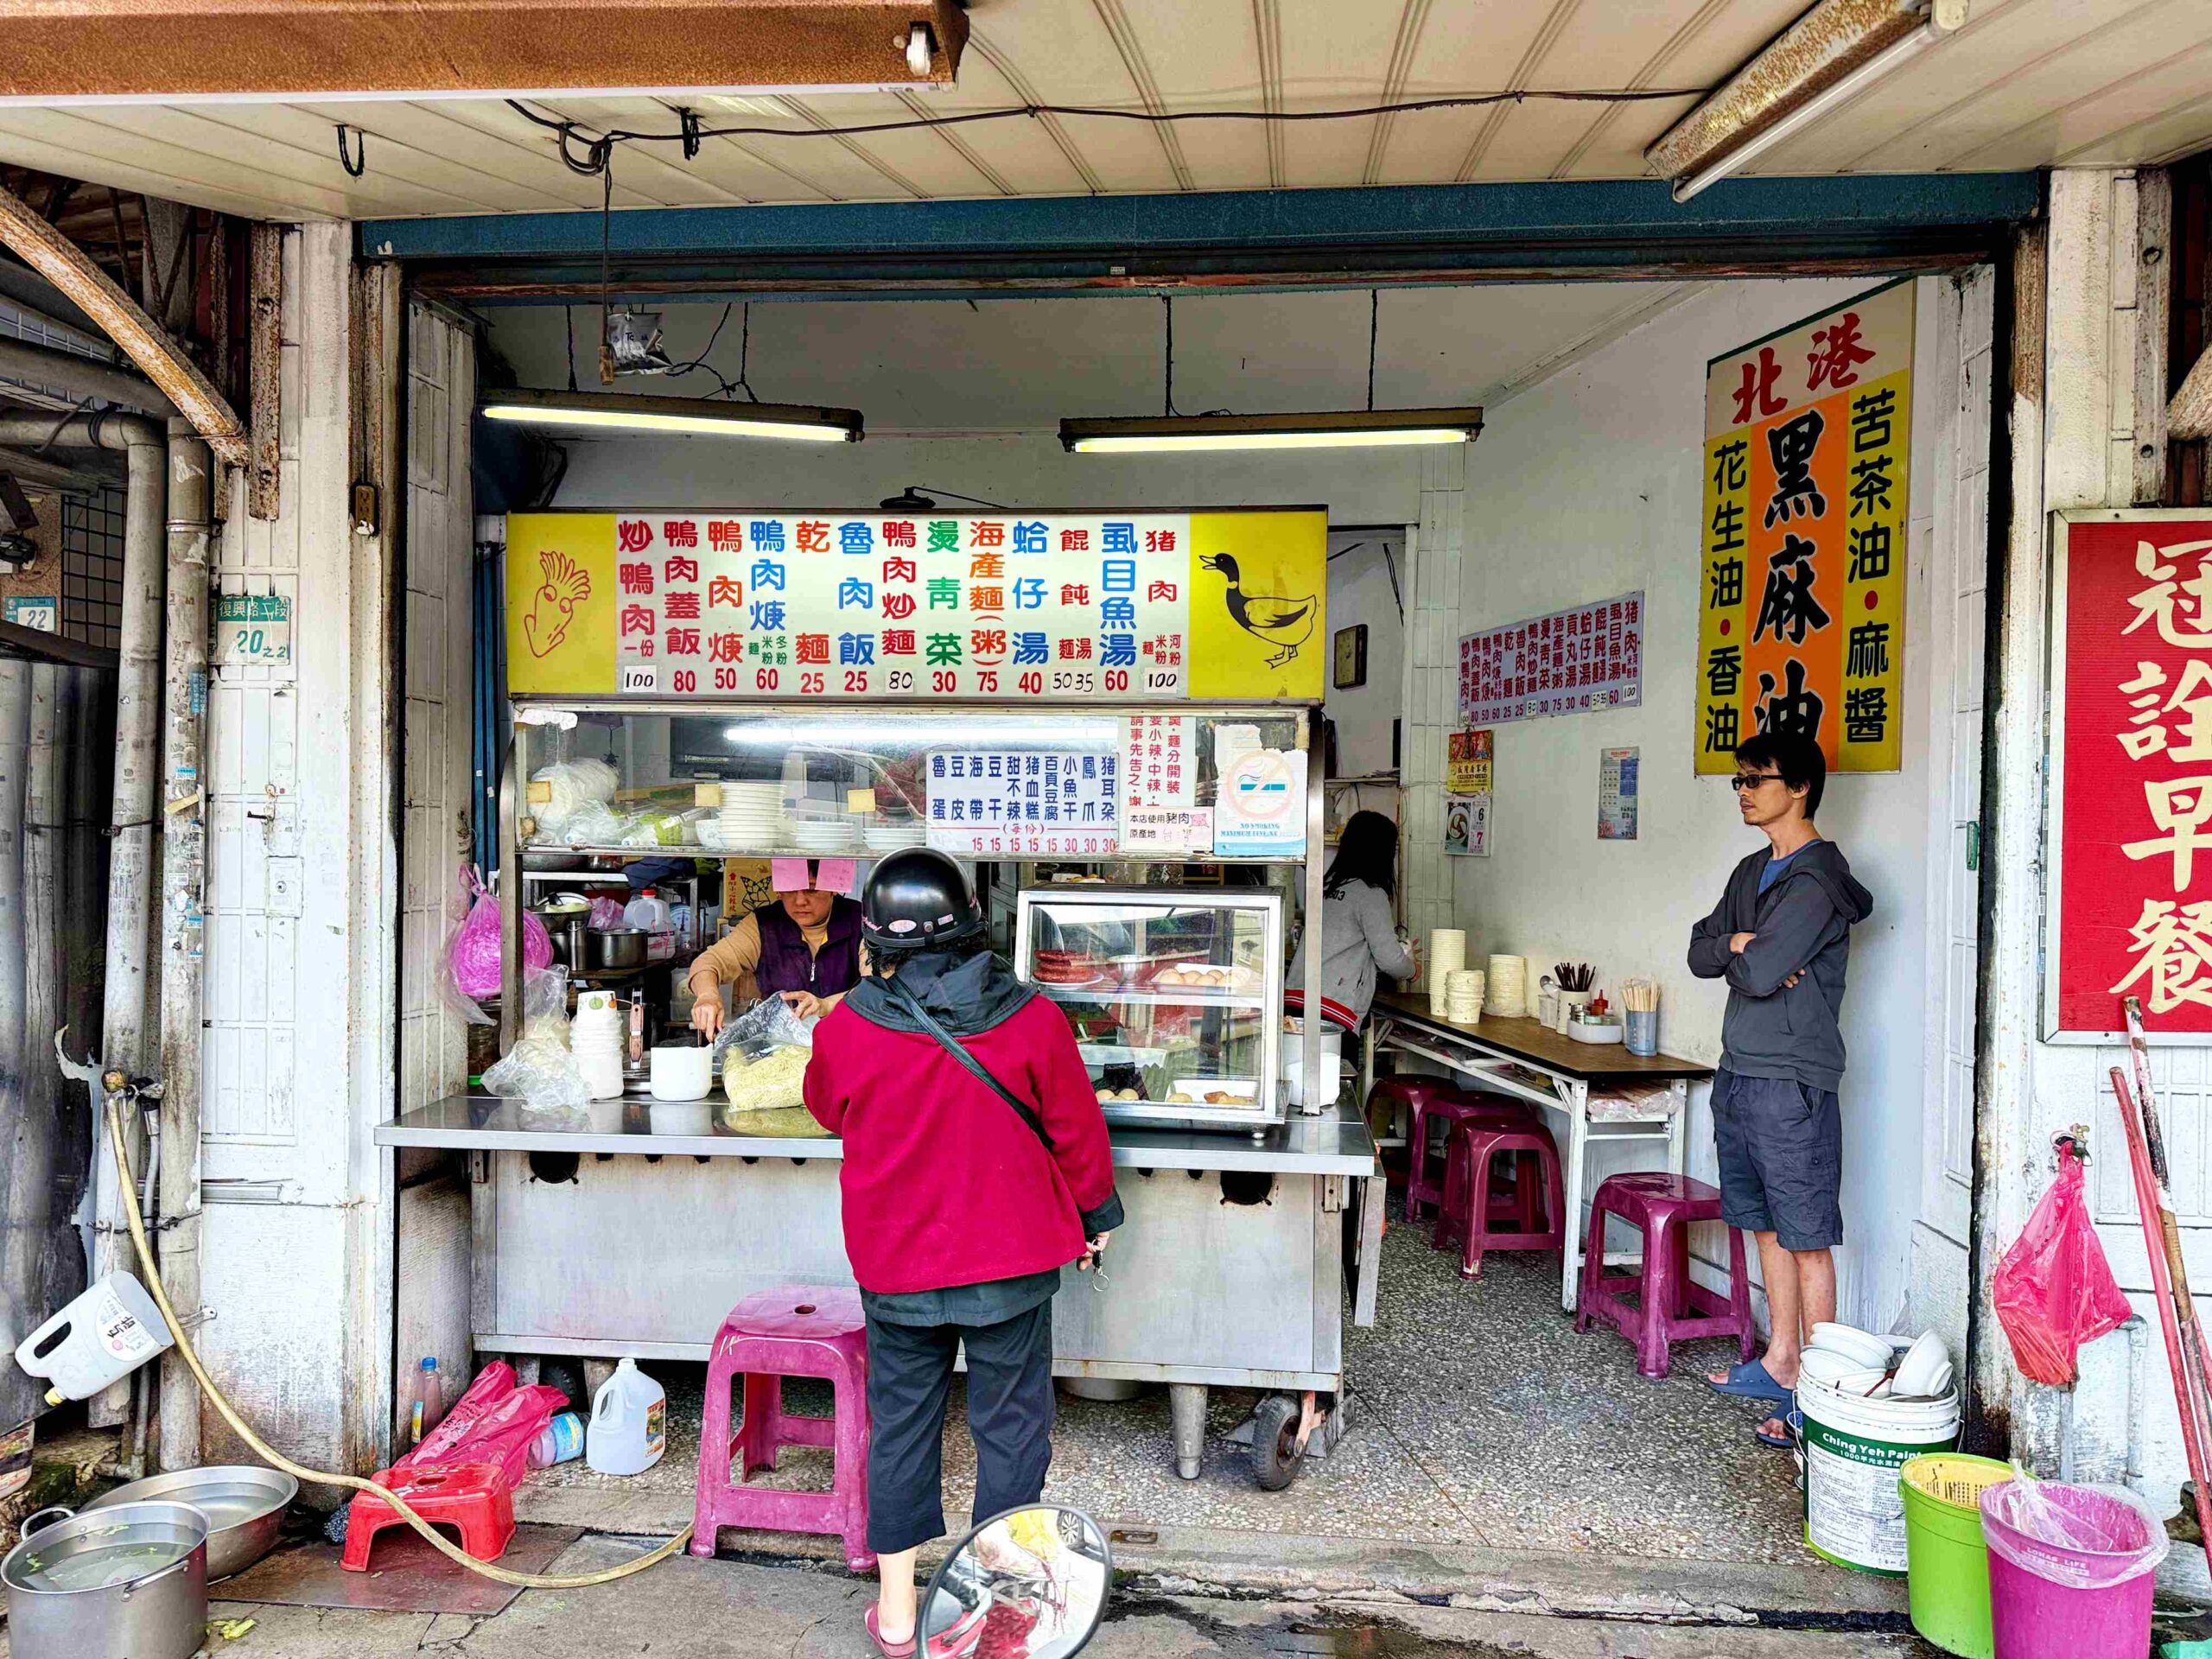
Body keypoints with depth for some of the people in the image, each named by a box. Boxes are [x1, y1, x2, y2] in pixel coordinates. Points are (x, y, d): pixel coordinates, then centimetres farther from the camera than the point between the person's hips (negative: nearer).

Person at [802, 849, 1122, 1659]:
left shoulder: (845, 1029, -13)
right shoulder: (1032, 1020, -14)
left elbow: (828, 1110, 8)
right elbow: (1078, 1131, -4)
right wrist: (1094, 1217, 13)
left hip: (895, 1267, 1)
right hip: (1013, 1259, -1)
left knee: (900, 1424, 17)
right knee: (1010, 1426, 14)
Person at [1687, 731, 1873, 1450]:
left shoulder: (1818, 879, -14)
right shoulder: (1752, 872, 16)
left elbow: (1761, 973, -22)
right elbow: (1701, 952, 12)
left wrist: (1740, 953, -1)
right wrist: (1740, 946, -8)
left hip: (1791, 1083, -9)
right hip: (1740, 1073, 9)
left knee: (1806, 1239, -3)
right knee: (1767, 1227, 16)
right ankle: (1780, 1364, 27)